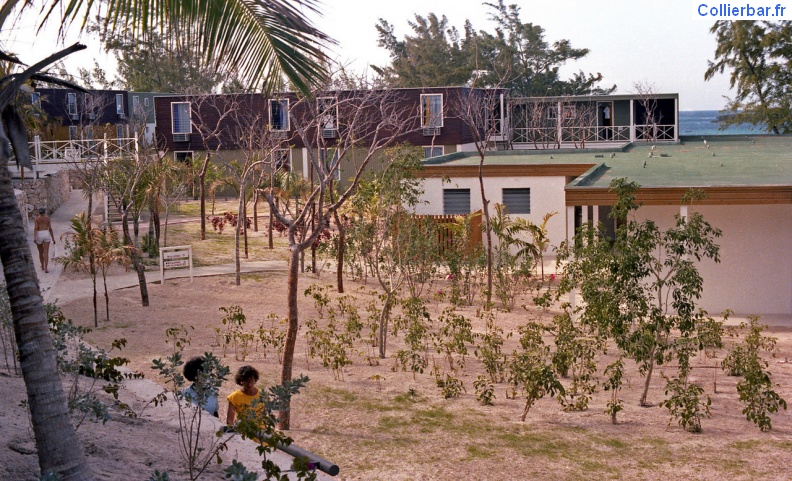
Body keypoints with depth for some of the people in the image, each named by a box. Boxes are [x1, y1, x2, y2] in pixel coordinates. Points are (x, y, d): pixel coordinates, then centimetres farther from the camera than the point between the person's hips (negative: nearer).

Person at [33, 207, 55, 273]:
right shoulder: (48, 219, 5)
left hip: (39, 235, 0)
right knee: (46, 252, -6)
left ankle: (42, 266, 35)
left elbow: (35, 228, -10)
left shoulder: (37, 219, 3)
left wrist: (34, 238, -17)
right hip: (46, 234, 0)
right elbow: (50, 229, 2)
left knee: (40, 252, 19)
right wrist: (53, 238, 8)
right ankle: (46, 268, -19)